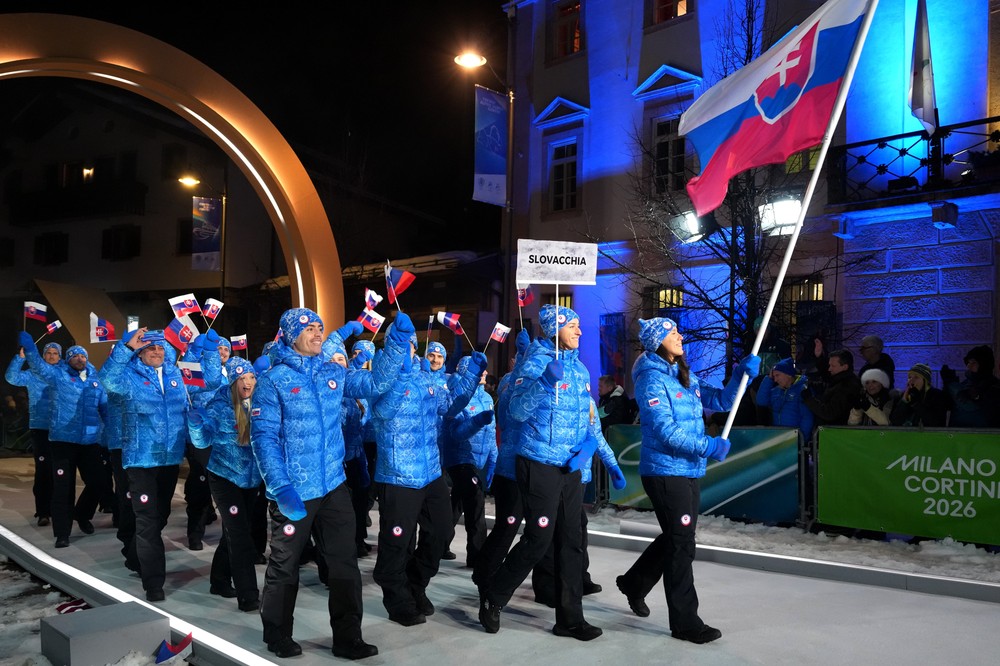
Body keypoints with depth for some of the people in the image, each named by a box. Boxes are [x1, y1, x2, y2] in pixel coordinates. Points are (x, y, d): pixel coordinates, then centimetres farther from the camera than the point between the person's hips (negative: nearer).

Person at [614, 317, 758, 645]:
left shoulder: (686, 377, 12)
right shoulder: (651, 379, -13)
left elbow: (720, 400, 11)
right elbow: (665, 430, -20)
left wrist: (742, 374, -2)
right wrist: (709, 447, -19)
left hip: (689, 471, 9)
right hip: (665, 471, -9)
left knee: (677, 537, 19)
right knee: (681, 544, -2)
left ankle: (634, 583, 40)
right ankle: (685, 622, 10)